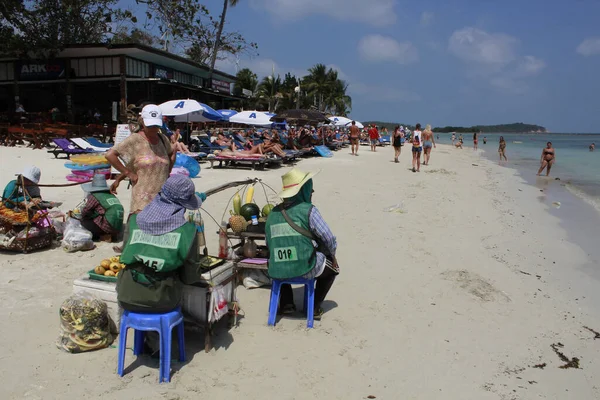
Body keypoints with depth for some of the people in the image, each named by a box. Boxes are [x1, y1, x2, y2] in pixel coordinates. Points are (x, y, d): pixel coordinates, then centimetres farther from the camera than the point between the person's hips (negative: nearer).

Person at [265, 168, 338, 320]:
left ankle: (286, 303, 28)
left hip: (277, 272, 4)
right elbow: (329, 239, -6)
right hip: (306, 269, -4)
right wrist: (332, 256, 15)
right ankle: (315, 307, 23)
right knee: (332, 268, 26)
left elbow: (270, 245, 13)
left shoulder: (273, 213, 5)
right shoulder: (308, 210, -9)